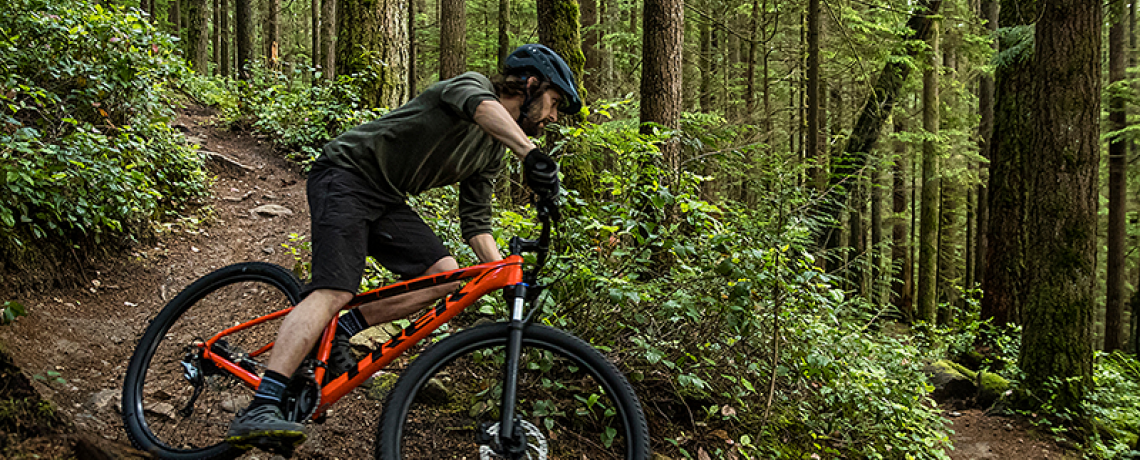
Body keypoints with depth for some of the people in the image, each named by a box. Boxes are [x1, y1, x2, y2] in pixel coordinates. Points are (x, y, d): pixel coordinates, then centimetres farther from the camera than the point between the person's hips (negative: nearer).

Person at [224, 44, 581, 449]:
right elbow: (482, 107, -38)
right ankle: (258, 412, -33)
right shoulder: (472, 84, -11)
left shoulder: (492, 154, 13)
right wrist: (531, 154, -55)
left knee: (446, 276, -8)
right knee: (335, 291, -25)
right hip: (346, 175, -9)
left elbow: (476, 224, 11)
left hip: (386, 199, 9)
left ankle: (340, 331, 3)